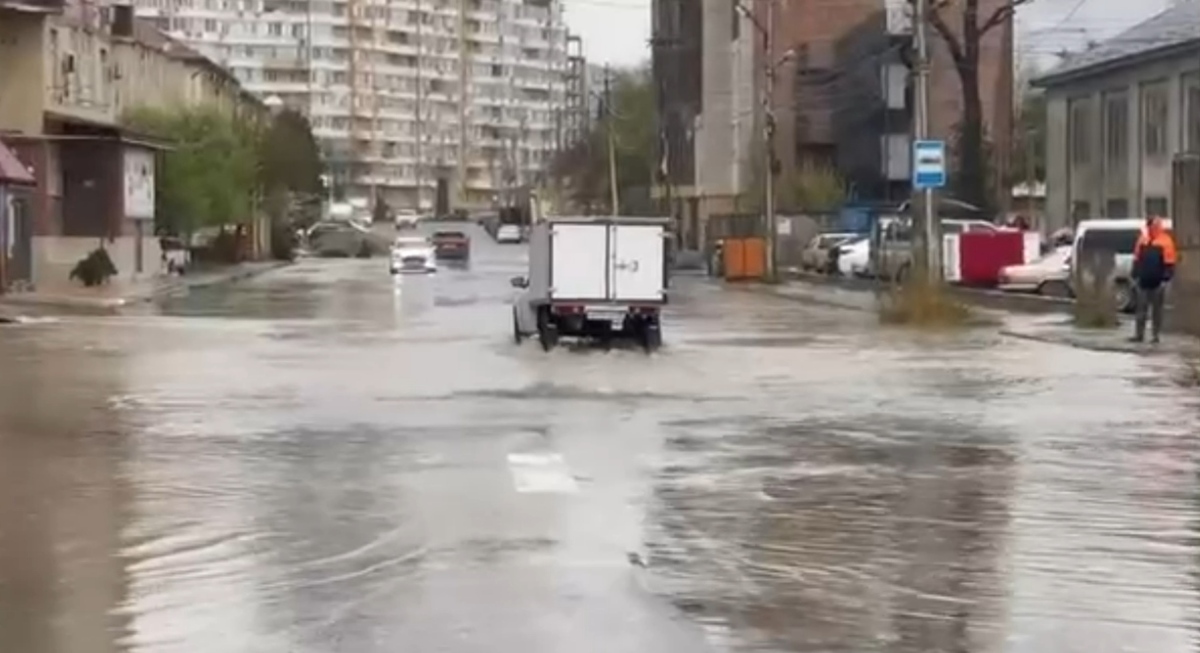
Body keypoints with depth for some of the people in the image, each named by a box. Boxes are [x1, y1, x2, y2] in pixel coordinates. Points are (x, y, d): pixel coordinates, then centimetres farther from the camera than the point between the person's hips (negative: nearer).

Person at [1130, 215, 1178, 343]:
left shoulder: (1165, 241, -6)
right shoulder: (1143, 240, 11)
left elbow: (1169, 263, -9)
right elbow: (1137, 259, 16)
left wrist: (1165, 279, -14)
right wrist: (1135, 276, 12)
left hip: (1157, 283, -5)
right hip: (1143, 281, 5)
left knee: (1156, 310, 3)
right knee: (1141, 309, 5)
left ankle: (1155, 335, 8)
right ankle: (1139, 334, 9)